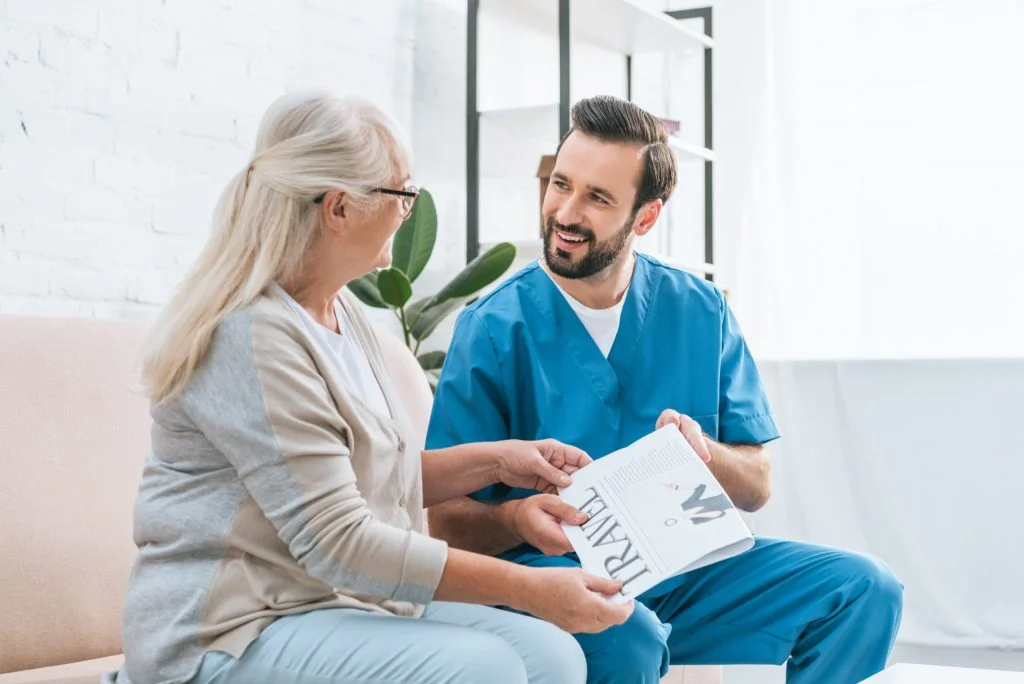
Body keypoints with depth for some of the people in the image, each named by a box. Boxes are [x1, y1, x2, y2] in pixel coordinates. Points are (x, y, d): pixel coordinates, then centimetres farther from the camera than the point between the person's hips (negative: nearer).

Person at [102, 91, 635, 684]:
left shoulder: (340, 312, 13)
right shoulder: (252, 335, -18)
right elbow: (338, 544, -22)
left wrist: (494, 460, 6)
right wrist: (526, 587, -23)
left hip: (343, 605, 9)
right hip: (232, 634, -9)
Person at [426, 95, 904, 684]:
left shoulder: (701, 313, 4)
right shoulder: (495, 328, -7)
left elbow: (756, 487, 6)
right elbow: (446, 517, -8)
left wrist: (704, 453, -17)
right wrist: (515, 519, -29)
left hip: (685, 564, 5)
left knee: (866, 590, -14)